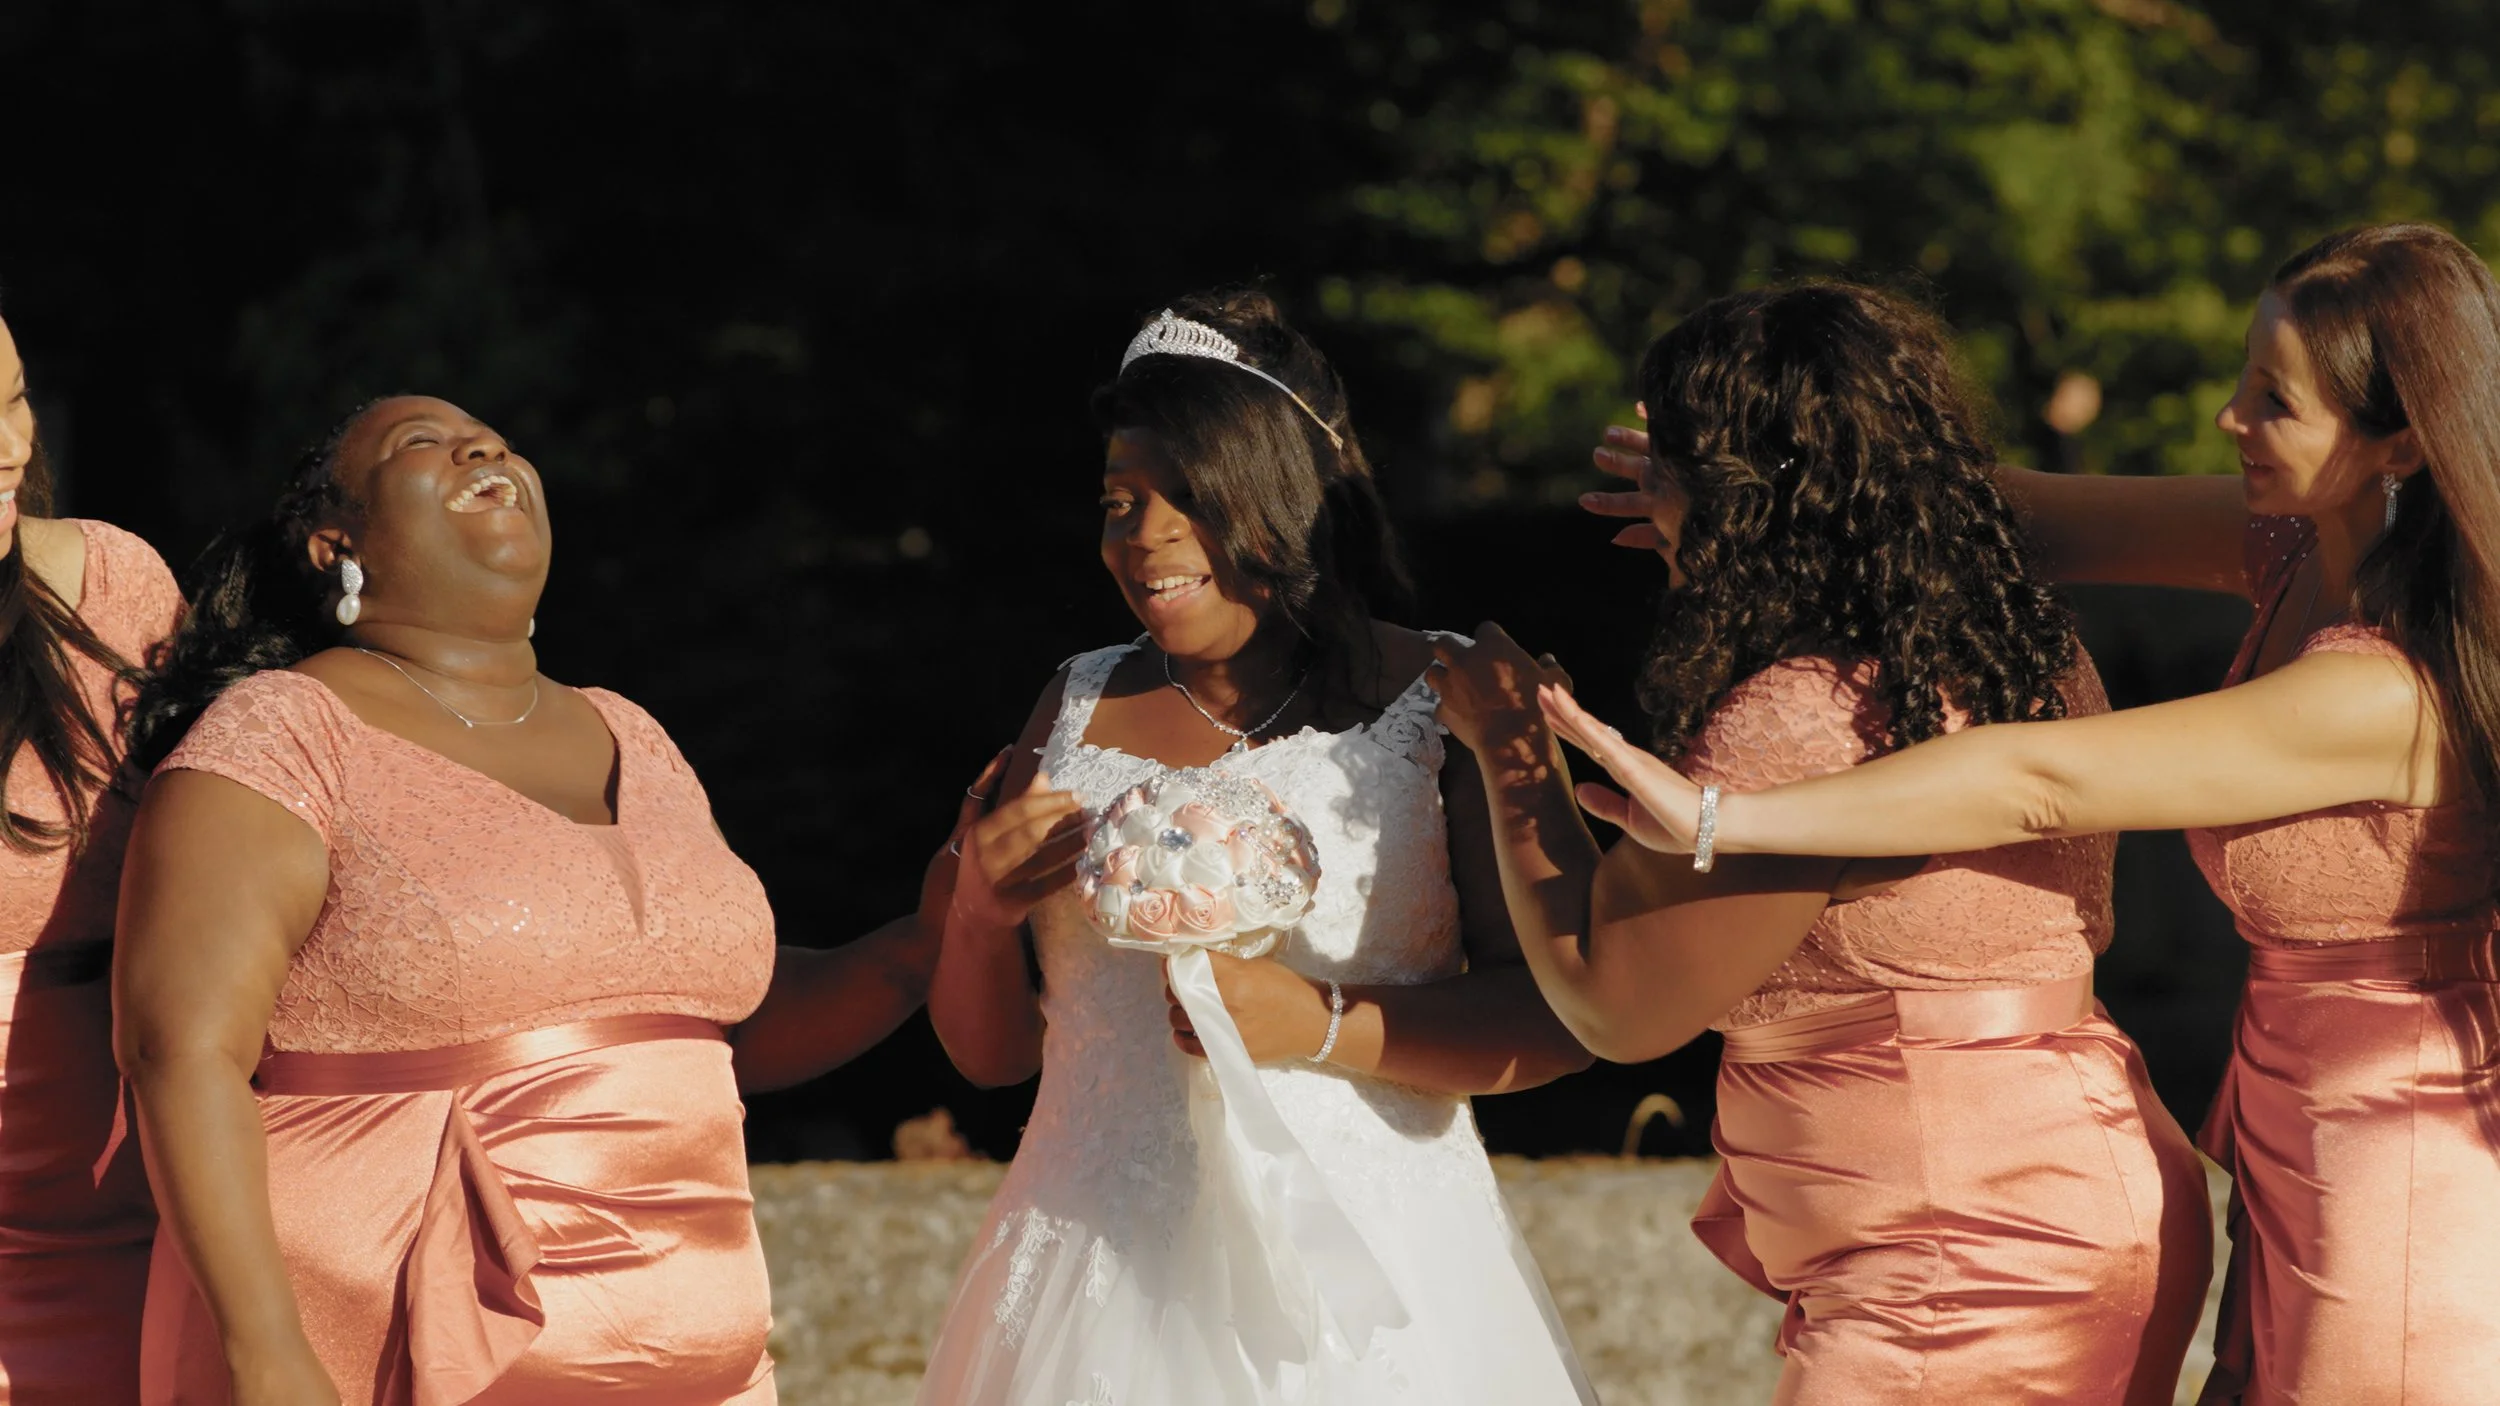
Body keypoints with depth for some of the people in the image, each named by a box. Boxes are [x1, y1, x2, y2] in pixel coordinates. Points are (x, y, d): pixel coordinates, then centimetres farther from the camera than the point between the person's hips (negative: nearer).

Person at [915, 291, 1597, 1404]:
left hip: (1361, 1282, -3)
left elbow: (1555, 1021, -9)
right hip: (1104, 1289, 4)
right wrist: (978, 914, -4)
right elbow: (992, 1051, 15)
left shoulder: (1441, 702, -2)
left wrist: (1325, 1024, -20)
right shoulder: (1079, 708, 11)